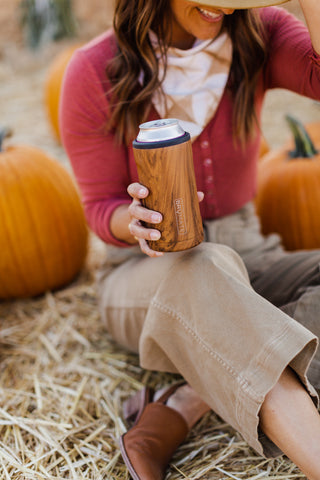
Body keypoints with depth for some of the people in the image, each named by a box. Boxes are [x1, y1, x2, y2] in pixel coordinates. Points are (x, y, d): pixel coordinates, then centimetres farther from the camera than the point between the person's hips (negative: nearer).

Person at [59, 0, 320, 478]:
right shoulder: (93, 73, -12)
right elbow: (102, 210, -8)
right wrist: (137, 221, -30)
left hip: (246, 255, 4)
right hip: (145, 275, -4)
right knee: (205, 271, -39)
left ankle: (175, 412, -28)